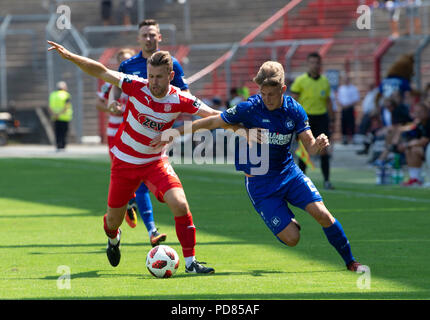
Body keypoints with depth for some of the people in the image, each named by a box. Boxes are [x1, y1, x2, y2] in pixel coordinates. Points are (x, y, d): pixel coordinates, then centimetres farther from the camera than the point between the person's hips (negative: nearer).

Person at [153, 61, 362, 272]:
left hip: (289, 173, 3)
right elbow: (212, 122, -7)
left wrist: (319, 145, -30)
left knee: (321, 214, -18)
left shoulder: (294, 110, -6)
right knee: (291, 239, -12)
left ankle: (350, 261, 4)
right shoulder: (249, 108, -16)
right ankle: (288, 222, 27)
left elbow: (310, 147, -4)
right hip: (259, 182, -3)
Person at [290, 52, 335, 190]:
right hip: (306, 117, -2)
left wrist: (332, 120, 14)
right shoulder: (300, 80, -3)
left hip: (321, 117, 2)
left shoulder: (325, 81, 9)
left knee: (323, 150, -5)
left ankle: (326, 180, -3)